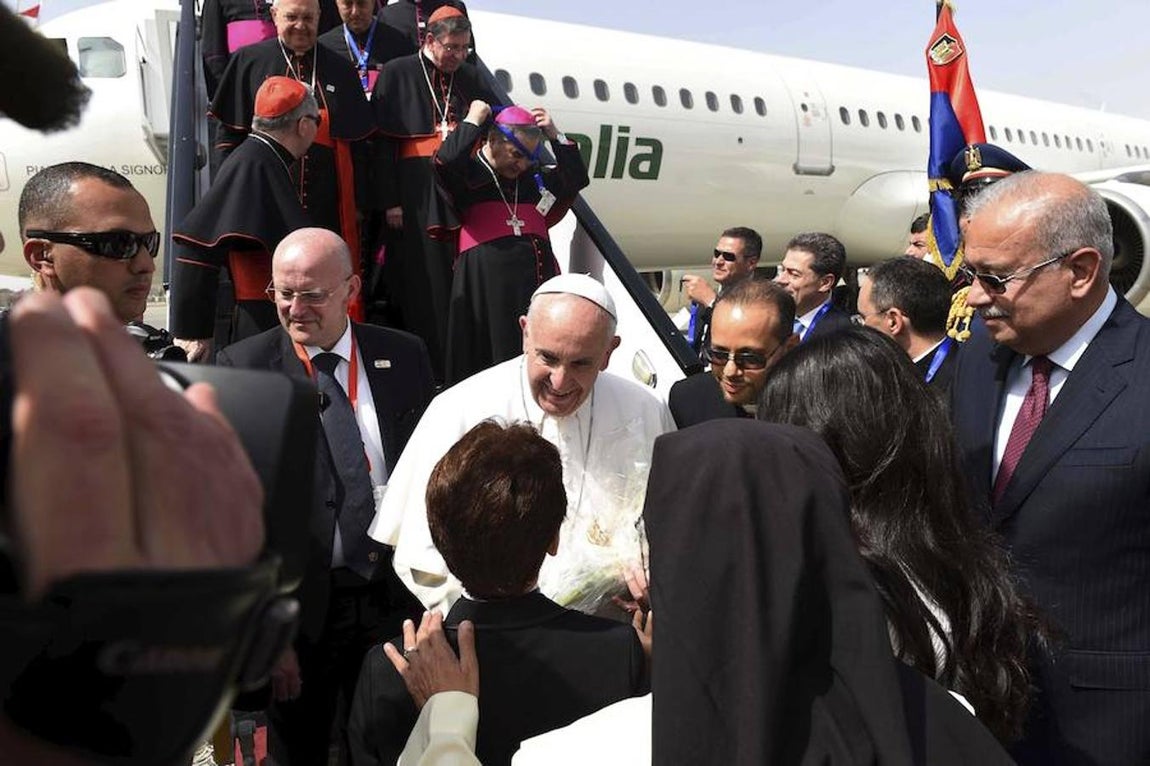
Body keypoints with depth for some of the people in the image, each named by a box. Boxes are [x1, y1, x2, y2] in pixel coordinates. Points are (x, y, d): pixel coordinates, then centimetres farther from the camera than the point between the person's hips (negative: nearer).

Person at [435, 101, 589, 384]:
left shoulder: (534, 179, 23)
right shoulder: (469, 173, 5)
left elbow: (577, 178, 21)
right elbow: (446, 160, -15)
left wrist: (555, 136, 13)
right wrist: (474, 120, -3)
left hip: (537, 274, 5)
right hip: (485, 275, -5)